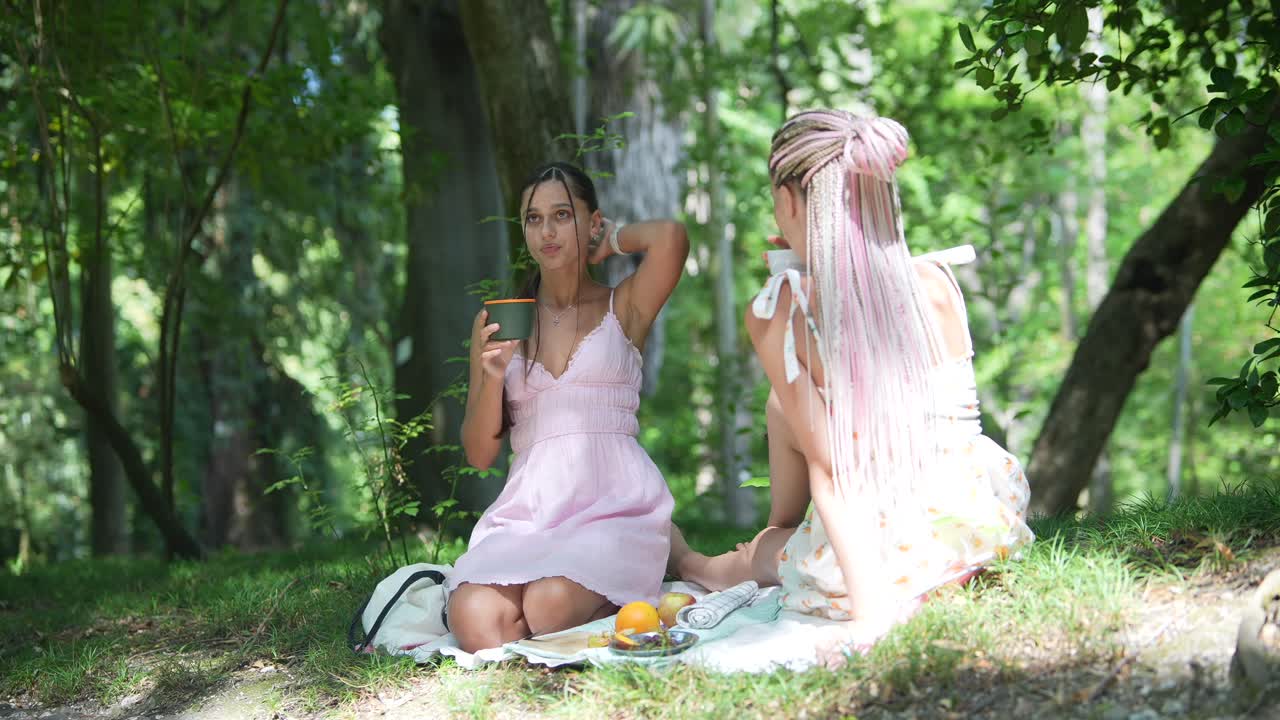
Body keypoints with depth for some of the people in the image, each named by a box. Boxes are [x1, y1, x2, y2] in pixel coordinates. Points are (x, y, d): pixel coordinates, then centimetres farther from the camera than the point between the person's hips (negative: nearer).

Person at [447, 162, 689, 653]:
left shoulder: (623, 308, 10)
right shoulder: (498, 322, 16)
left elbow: (671, 236, -13)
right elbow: (479, 454, 13)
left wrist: (610, 243, 8)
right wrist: (493, 374, -5)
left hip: (615, 505, -2)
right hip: (527, 509, 2)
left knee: (549, 605, -32)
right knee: (474, 621, -30)